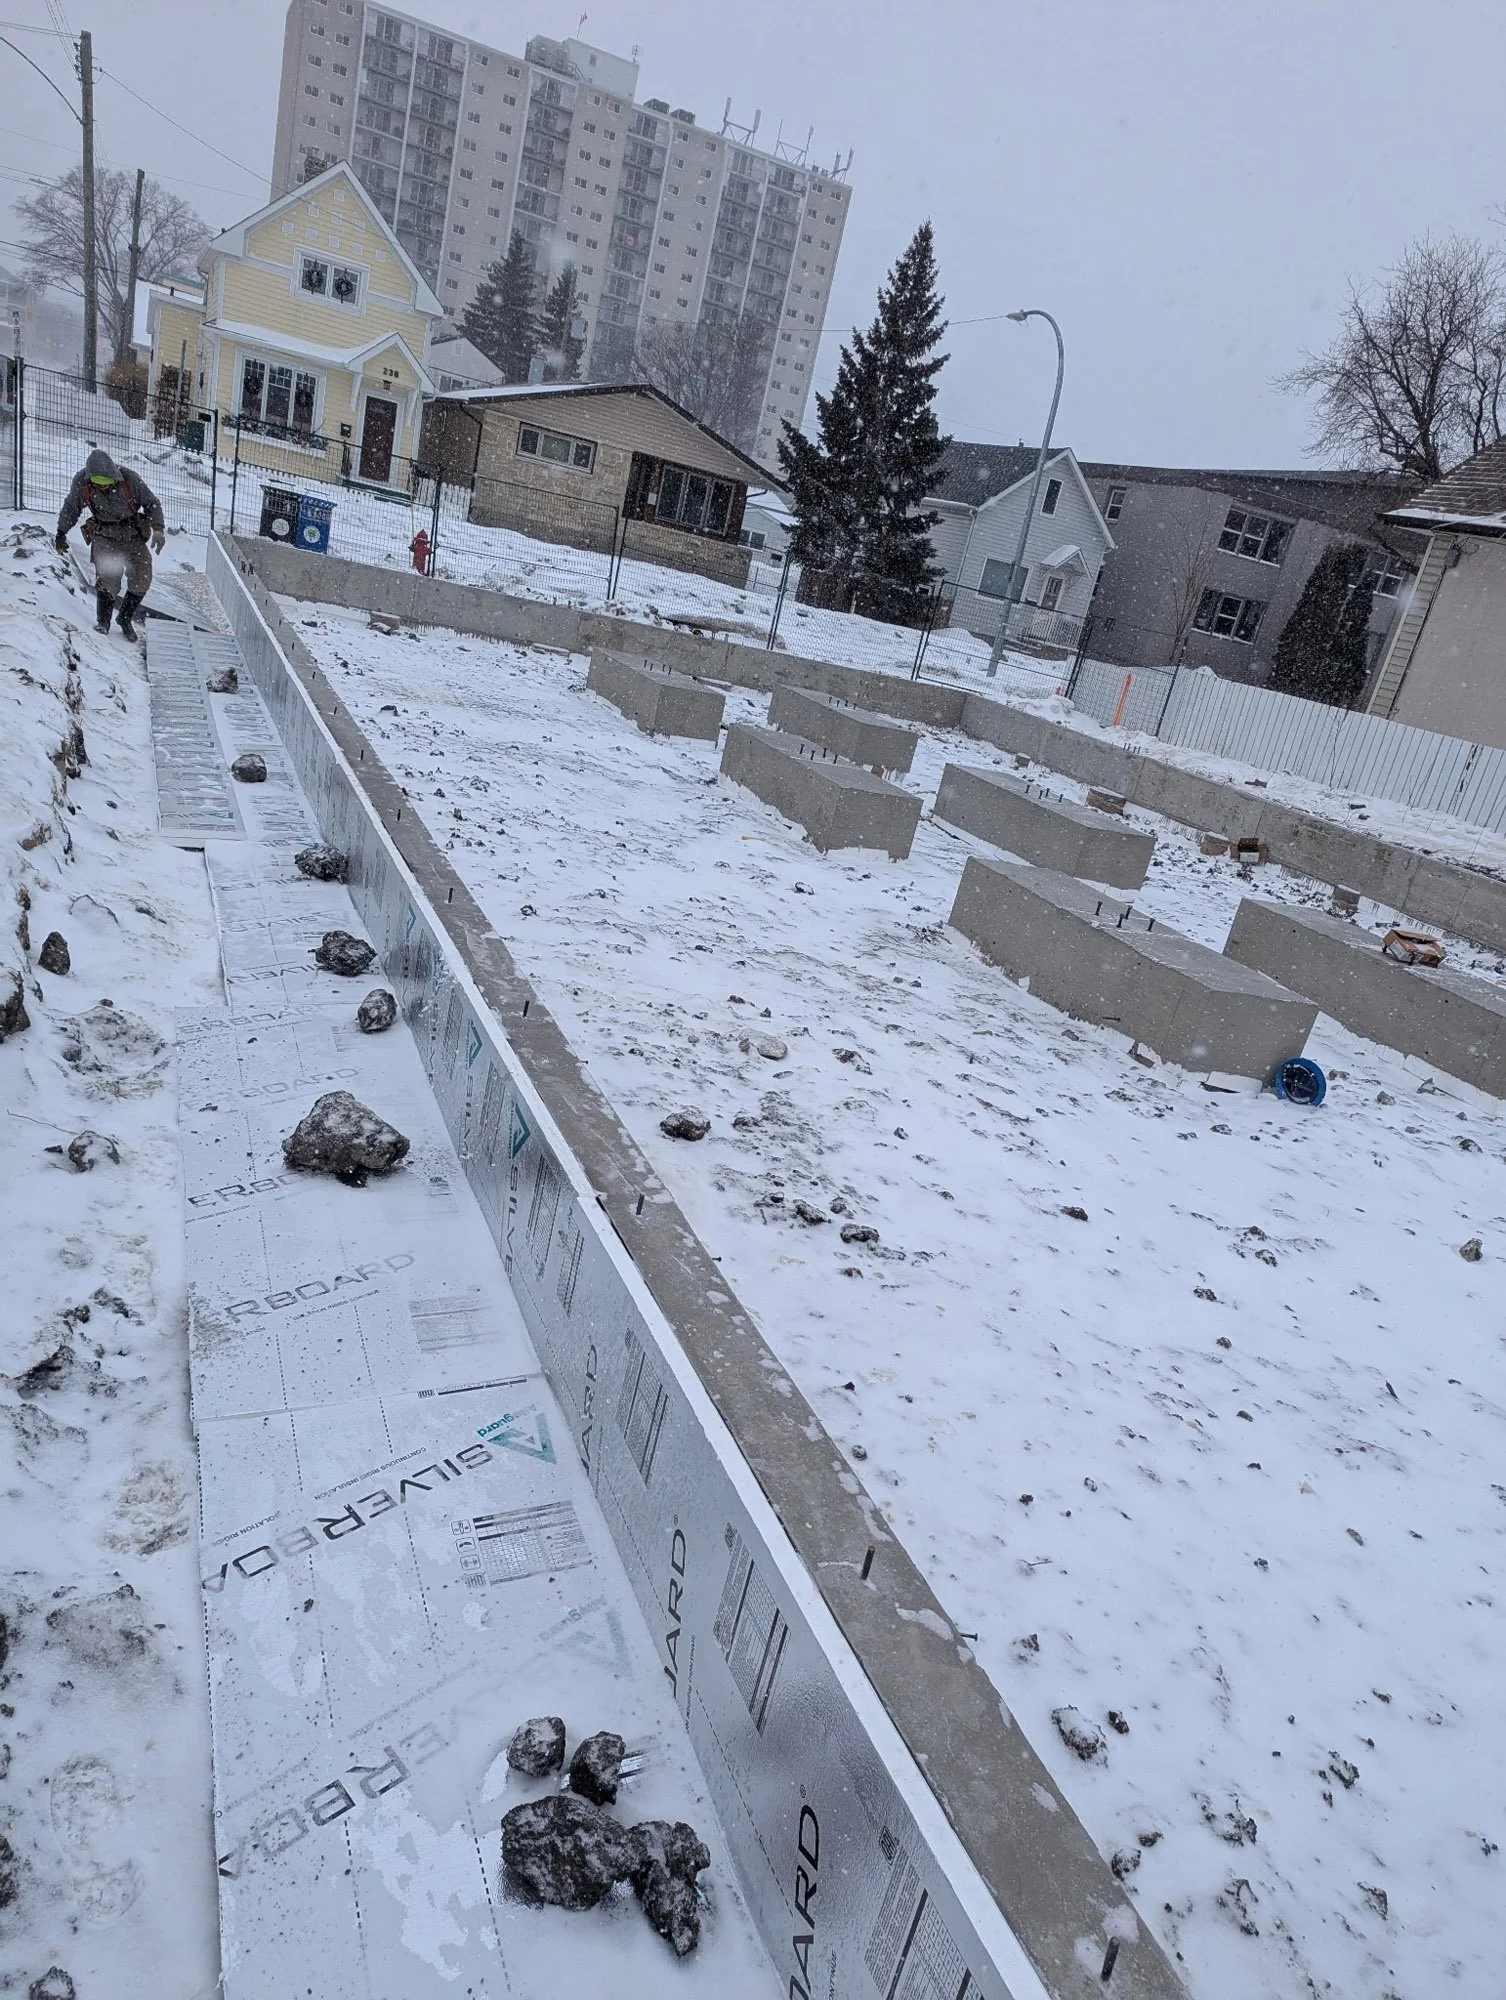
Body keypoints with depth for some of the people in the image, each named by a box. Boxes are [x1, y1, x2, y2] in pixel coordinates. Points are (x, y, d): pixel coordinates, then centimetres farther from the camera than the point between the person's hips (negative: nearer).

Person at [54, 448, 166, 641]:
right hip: (104, 536, -1)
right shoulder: (81, 483, -12)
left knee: (142, 579, -8)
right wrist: (61, 533, 8)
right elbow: (71, 508, 6)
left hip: (133, 534, 1)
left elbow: (152, 503, -3)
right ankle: (103, 623, -5)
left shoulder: (130, 479, -18)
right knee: (107, 579, -19)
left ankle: (126, 619, 13)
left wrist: (158, 529, -13)